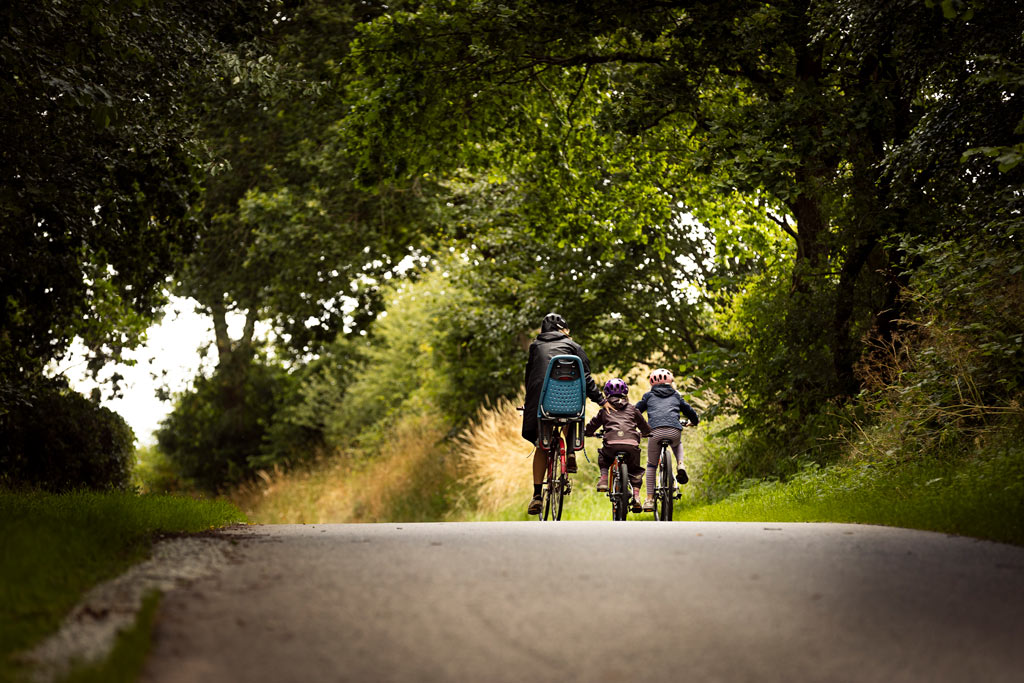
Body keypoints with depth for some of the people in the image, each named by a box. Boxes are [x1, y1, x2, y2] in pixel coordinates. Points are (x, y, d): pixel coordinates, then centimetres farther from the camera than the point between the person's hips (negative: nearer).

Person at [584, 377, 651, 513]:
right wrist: (643, 433, 58)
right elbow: (646, 428, 34)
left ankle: (603, 478, 11)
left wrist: (587, 433, 53)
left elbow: (590, 427, 29)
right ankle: (636, 495, 5)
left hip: (612, 444, 0)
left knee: (603, 457, 33)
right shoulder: (632, 409, 25)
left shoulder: (605, 410, 22)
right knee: (635, 469, 24)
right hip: (632, 444, 1)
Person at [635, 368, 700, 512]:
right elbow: (689, 411, 34)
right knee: (677, 445, 39)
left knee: (651, 465, 16)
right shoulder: (676, 396, 26)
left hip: (656, 431, -1)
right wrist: (694, 421, 56)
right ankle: (680, 465, 9)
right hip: (674, 431, 1)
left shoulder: (648, 396, 23)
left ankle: (649, 499, 9)